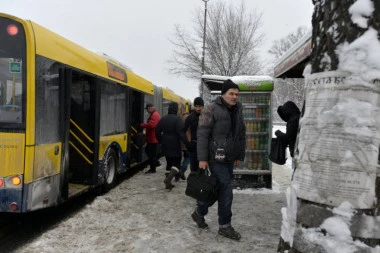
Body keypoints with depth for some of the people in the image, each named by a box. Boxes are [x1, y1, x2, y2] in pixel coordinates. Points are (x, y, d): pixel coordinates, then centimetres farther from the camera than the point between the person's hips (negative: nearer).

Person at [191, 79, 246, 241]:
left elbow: (241, 135, 17)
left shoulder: (238, 111, 11)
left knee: (218, 189, 12)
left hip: (229, 159, 7)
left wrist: (240, 156, 14)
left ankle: (199, 213, 31)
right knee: (226, 190, -5)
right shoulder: (212, 109, -9)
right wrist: (202, 158, -16)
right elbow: (202, 135, -12)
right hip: (216, 158, -7)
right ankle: (225, 226, 12)